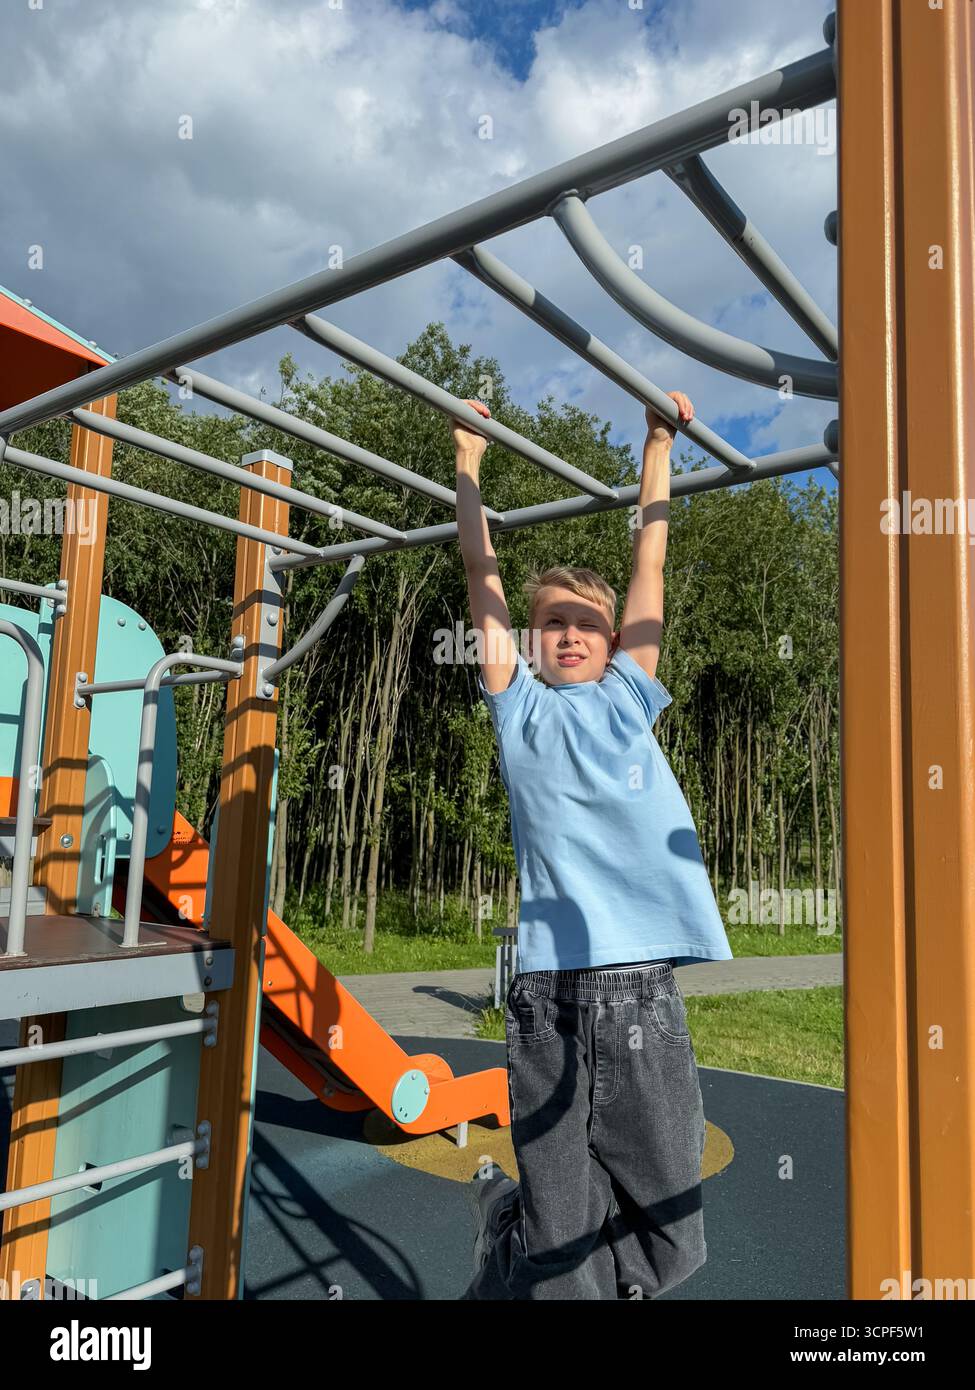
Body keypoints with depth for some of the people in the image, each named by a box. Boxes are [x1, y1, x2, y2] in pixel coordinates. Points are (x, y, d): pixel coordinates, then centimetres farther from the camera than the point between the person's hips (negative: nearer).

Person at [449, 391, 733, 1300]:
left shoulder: (627, 698, 15)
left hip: (644, 984, 2)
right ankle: (500, 1206, 32)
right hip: (550, 990, -2)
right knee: (564, 1263, 3)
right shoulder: (520, 710, 11)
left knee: (668, 1242, 8)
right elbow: (482, 577, 14)